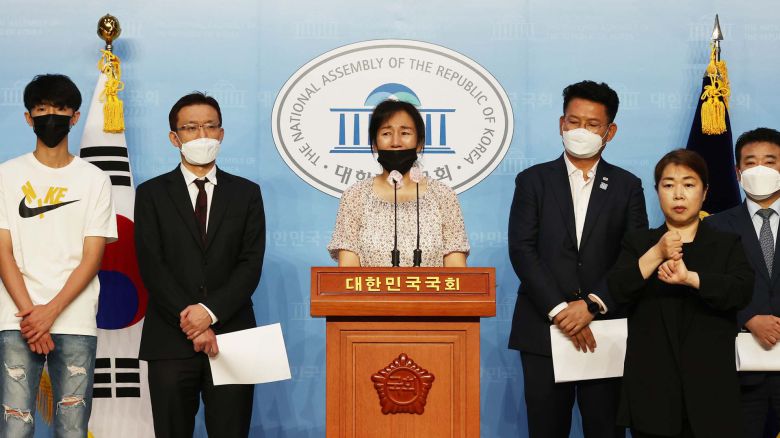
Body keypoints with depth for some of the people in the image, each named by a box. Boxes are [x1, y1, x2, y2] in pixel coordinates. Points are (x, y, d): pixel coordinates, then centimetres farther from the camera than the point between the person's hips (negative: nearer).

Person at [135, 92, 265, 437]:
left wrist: (210, 312, -13)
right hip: (171, 342, 0)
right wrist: (191, 324, -12)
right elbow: (152, 267, -2)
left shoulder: (246, 193, 11)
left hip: (231, 335, 1)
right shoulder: (152, 194, 8)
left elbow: (251, 265, 1)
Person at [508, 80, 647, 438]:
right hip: (543, 328, 0)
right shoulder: (533, 181, 6)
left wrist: (591, 305, -13)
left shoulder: (627, 187, 8)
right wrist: (559, 310, -13)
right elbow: (522, 250, -3)